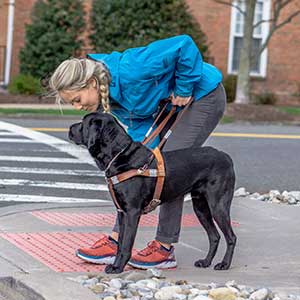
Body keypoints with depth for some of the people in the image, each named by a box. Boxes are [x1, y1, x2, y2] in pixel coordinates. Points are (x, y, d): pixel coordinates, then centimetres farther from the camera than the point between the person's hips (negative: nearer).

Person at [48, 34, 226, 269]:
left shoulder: (129, 73, -35)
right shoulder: (109, 94, -8)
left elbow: (185, 45, -36)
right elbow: (140, 124, -4)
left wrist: (184, 89, -26)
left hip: (204, 97, -9)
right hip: (169, 103, 9)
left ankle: (165, 248, -6)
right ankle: (115, 242, 3)